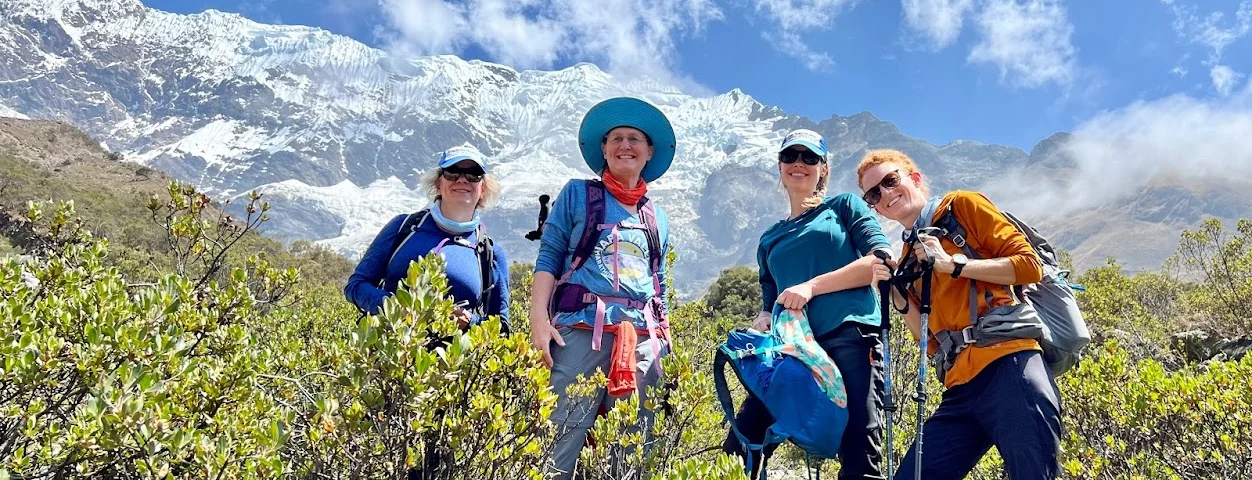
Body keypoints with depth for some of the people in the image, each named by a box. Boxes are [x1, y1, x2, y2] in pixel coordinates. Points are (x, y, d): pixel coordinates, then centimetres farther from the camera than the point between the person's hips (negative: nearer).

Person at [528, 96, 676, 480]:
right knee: (560, 441, -10)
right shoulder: (577, 194, 11)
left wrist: (666, 342, 15)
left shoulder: (659, 219, 20)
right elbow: (548, 258, 3)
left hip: (642, 339, 4)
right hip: (581, 329, -4)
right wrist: (539, 318, -10)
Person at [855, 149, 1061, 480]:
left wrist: (953, 264, -8)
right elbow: (931, 340, 15)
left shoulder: (963, 206, 8)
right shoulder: (907, 260, 22)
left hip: (1008, 366, -6)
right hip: (961, 389, 6)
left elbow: (1030, 264, -1)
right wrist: (895, 294, 3)